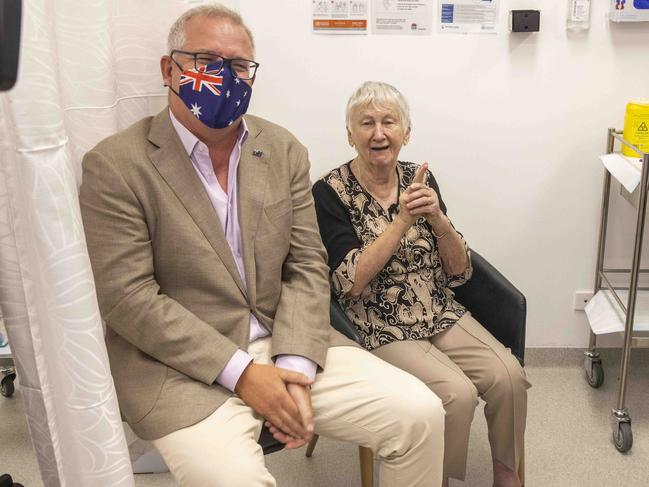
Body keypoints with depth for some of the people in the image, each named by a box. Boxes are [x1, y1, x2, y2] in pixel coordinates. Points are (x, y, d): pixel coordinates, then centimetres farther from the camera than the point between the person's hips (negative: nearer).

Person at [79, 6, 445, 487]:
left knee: (421, 414, -6)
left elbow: (306, 266, 4)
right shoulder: (115, 165, -7)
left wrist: (295, 367, -11)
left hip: (287, 345, 5)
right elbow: (127, 297, -12)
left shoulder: (284, 150, 6)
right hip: (182, 363, -4)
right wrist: (241, 373, -17)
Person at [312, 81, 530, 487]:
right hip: (380, 329, -4)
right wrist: (403, 219, -21)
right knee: (458, 394, -24)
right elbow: (351, 282, -17)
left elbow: (460, 272, 3)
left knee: (509, 377, -16)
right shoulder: (331, 192, -8)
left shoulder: (420, 178, 4)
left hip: (440, 314, 5)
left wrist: (437, 217, -16)